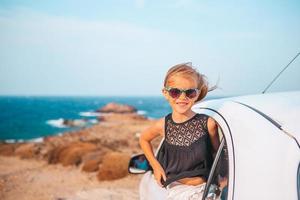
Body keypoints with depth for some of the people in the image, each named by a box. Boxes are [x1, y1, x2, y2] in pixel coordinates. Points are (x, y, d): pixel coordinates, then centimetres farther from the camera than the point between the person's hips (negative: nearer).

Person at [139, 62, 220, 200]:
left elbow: (218, 154, 4)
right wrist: (156, 166, 10)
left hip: (204, 189, 0)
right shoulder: (163, 126, -7)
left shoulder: (207, 123, -11)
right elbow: (144, 139, 14)